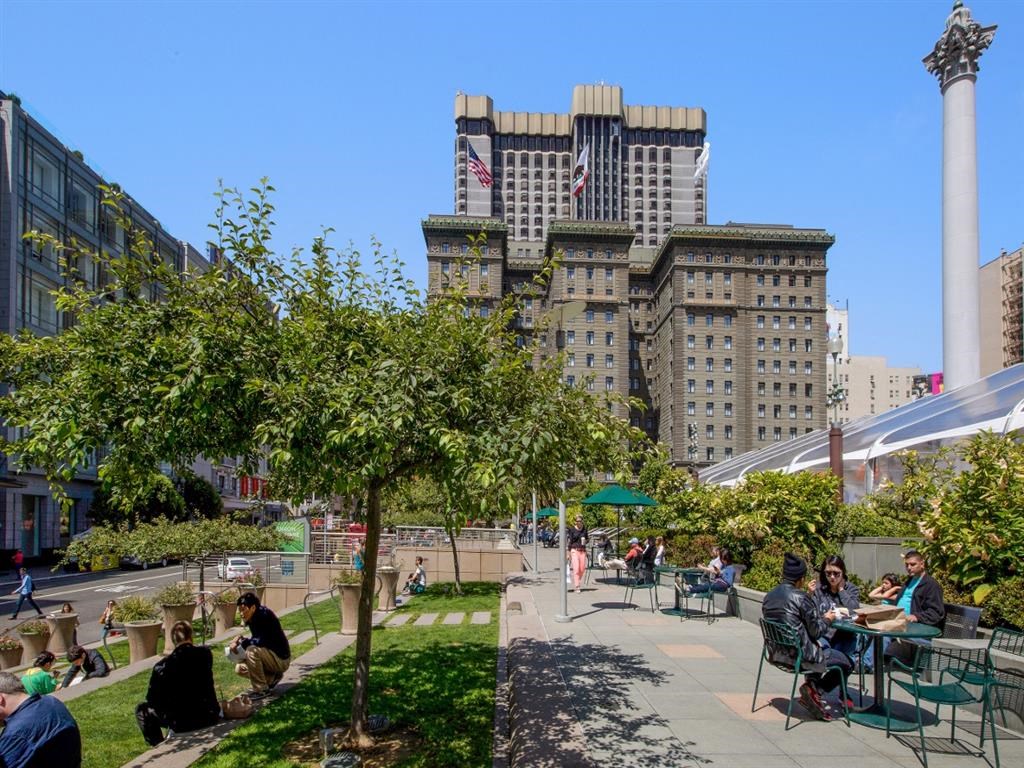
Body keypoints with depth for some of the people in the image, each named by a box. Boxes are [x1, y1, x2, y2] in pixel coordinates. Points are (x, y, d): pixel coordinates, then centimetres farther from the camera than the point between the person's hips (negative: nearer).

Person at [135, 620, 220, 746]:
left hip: (182, 723, -3)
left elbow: (152, 699, -3)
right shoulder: (205, 654, -4)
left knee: (142, 710, 16)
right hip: (209, 717, 4)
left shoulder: (162, 666, -13)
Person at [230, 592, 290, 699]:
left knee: (252, 651, -30)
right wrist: (239, 641, -5)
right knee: (240, 669, 7)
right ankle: (272, 678, 11)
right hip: (271, 657, 10)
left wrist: (241, 641, -20)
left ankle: (261, 690, -17)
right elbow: (255, 641, 12)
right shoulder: (253, 619, 4)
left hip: (281, 659, -10)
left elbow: (261, 641, -31)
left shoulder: (265, 615, -22)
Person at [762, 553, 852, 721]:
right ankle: (815, 691, 5)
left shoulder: (769, 596, 5)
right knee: (846, 662, 8)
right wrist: (826, 619, 7)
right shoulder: (800, 597, -17)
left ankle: (812, 684, 18)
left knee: (819, 649, 33)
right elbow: (816, 631, -13)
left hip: (777, 653, 8)